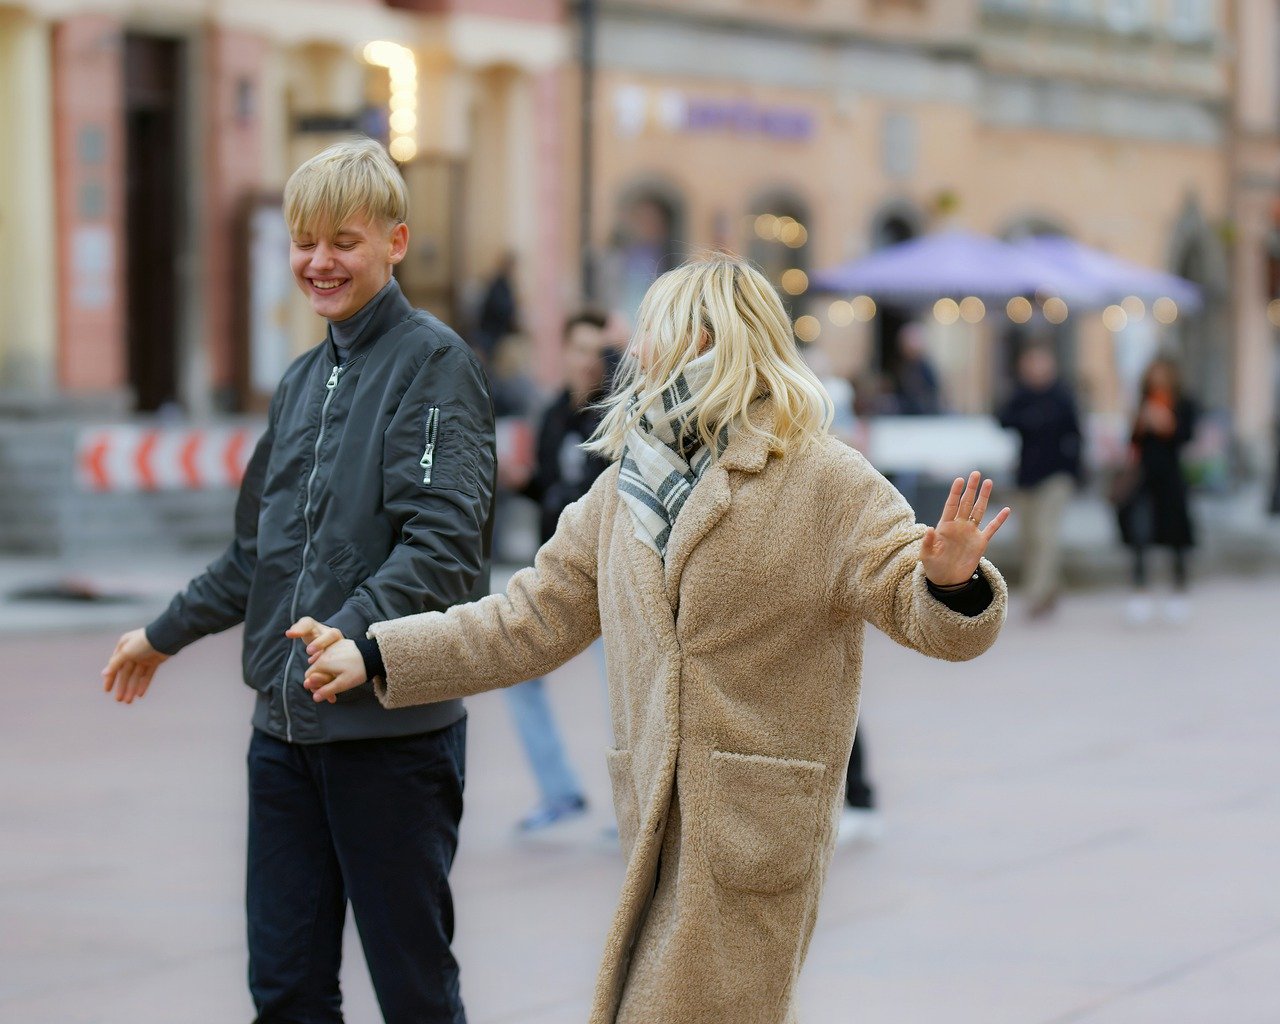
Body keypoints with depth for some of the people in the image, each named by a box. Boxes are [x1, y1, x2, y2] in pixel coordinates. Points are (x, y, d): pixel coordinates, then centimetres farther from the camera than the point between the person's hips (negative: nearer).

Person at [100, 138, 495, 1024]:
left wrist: (353, 631, -32)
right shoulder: (304, 379, 17)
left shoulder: (435, 362, -6)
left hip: (393, 719, -7)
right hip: (287, 720, 7)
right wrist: (168, 632, 33)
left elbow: (442, 544, -18)